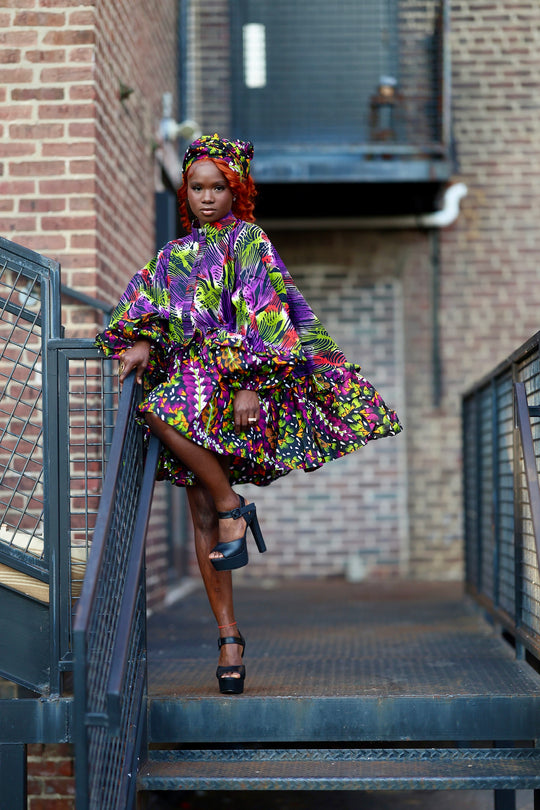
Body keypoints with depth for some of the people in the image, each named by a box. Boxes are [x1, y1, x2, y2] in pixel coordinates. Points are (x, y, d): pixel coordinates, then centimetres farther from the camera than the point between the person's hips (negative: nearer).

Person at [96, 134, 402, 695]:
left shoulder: (249, 242, 2)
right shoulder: (175, 255, 21)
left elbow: (264, 314, -9)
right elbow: (144, 303, 16)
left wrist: (252, 384, -20)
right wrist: (140, 342, -7)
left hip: (235, 376, -5)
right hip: (190, 382, 6)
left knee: (160, 409, -35)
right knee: (202, 519, -2)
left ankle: (234, 506, -20)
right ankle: (228, 635, 1)